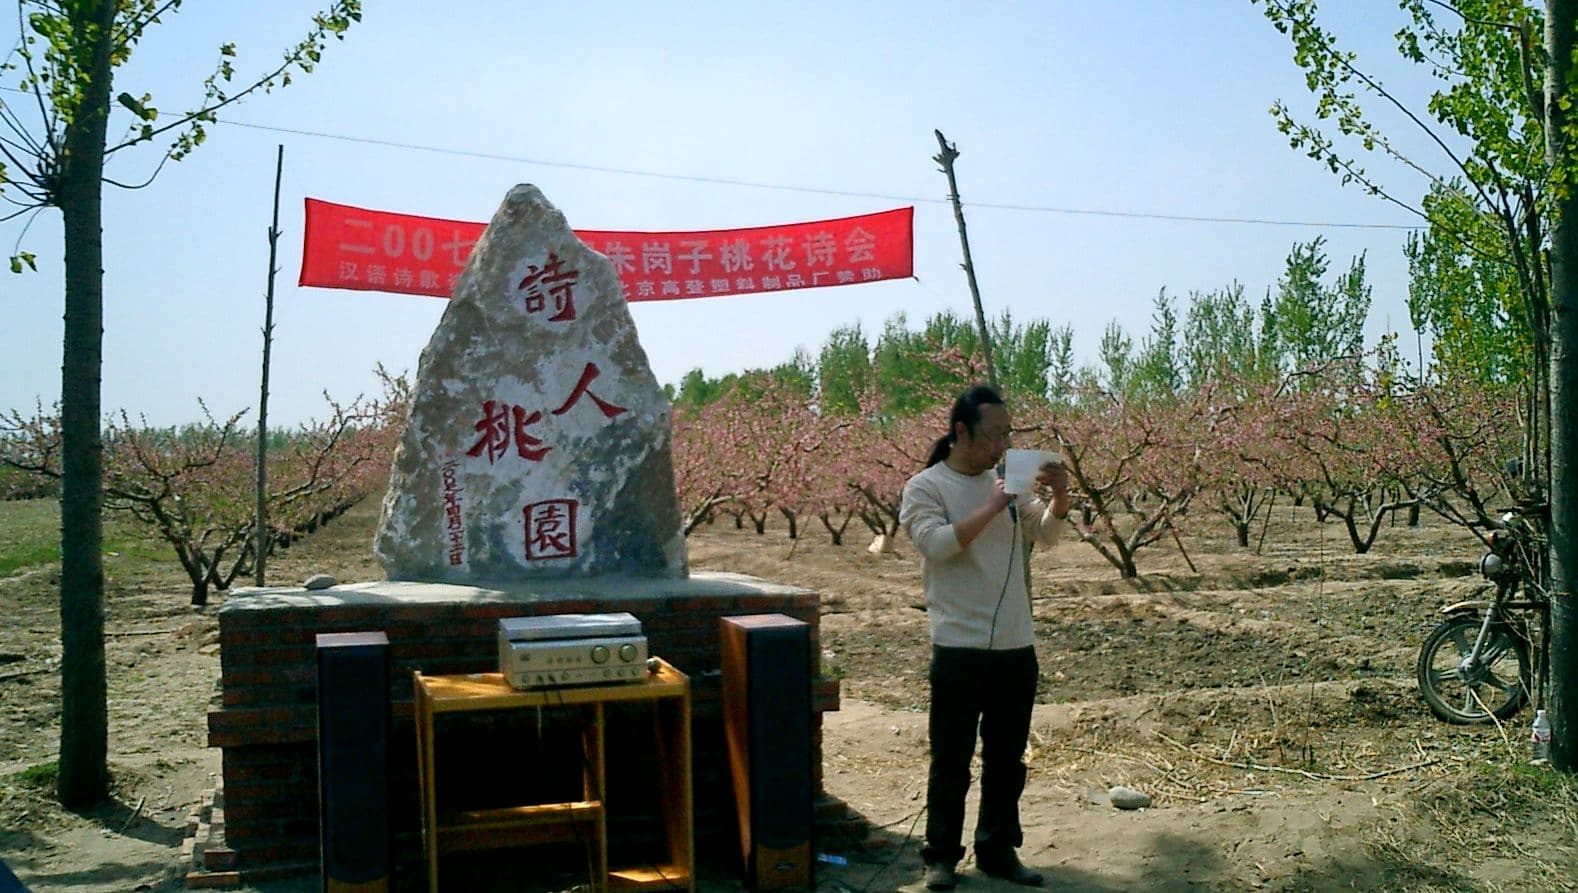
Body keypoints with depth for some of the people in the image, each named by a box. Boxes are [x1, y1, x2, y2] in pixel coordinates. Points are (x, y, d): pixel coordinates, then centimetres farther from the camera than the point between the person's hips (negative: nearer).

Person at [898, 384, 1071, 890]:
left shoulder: (1007, 483, 10)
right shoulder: (924, 487, -6)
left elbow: (1045, 534, 4)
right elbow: (937, 544, -20)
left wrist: (1059, 496, -15)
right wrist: (992, 506, -22)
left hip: (1017, 645, 5)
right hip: (959, 648, -5)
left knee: (1008, 759, 14)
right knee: (951, 760, 4)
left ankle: (998, 850, 27)